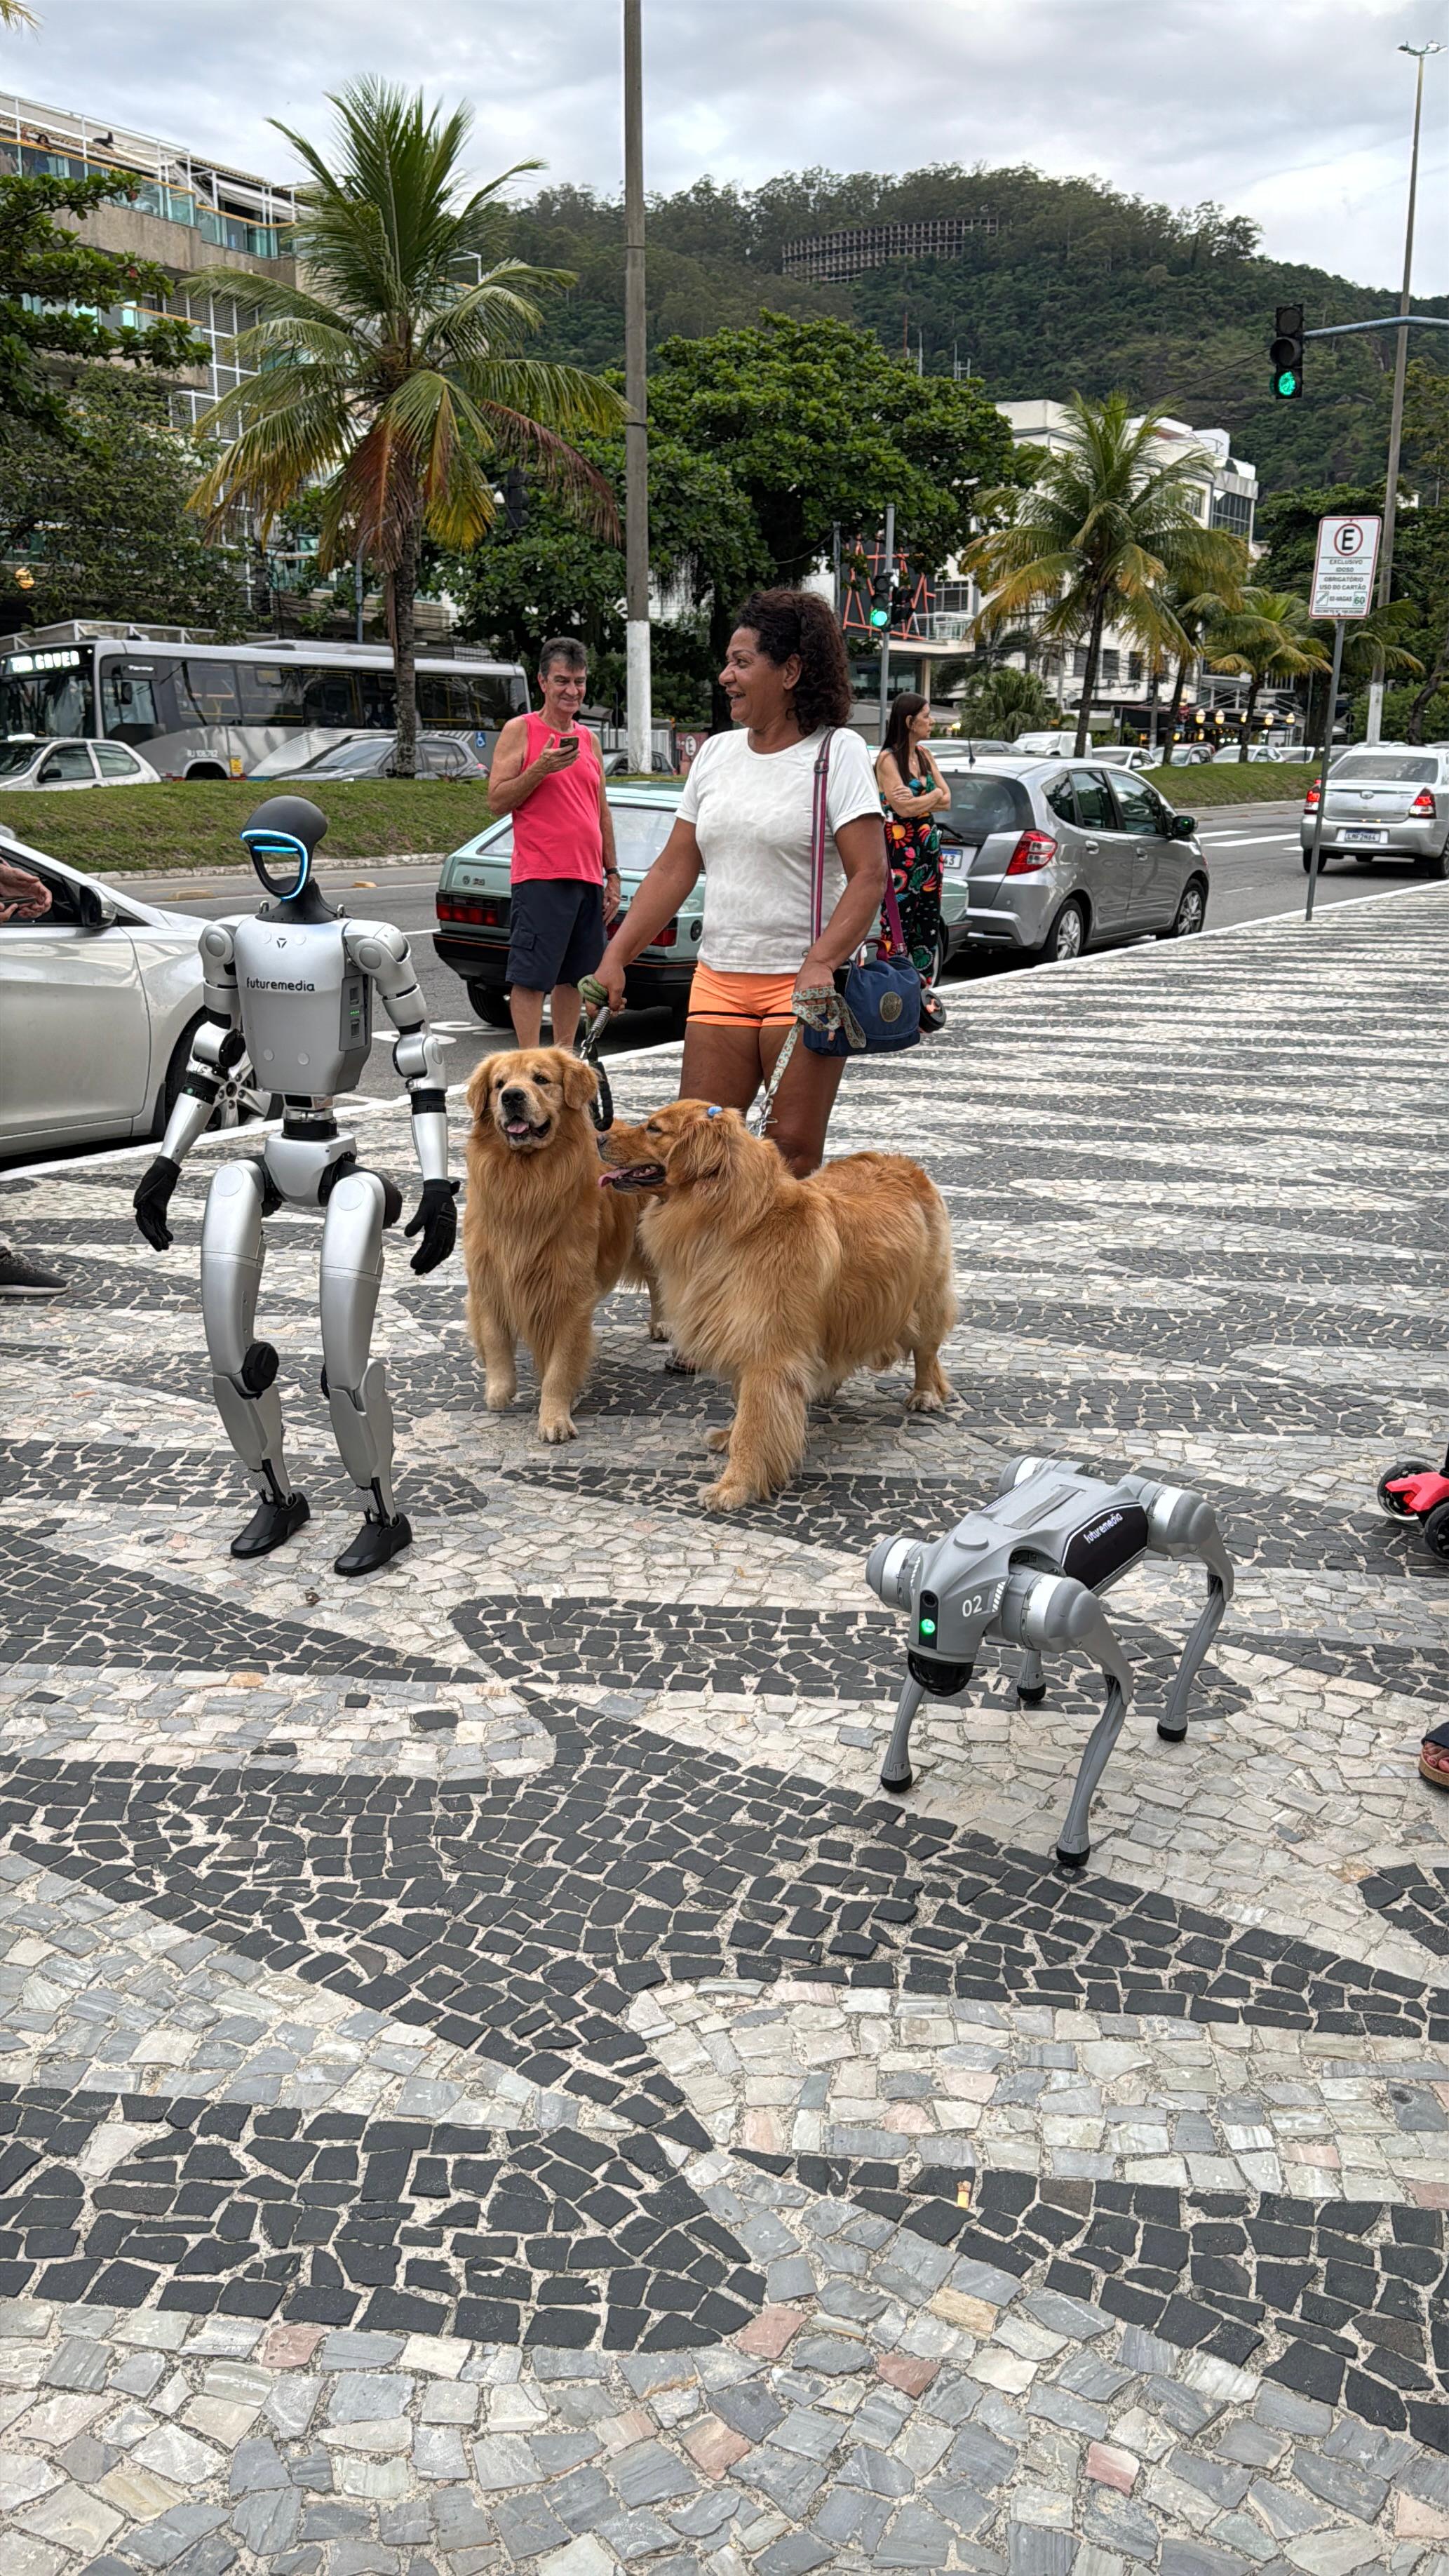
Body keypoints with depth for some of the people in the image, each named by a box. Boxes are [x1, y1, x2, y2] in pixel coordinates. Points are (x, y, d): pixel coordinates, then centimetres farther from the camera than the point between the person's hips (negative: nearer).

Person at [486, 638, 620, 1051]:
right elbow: (497, 800, -6)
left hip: (588, 879, 7)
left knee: (574, 977, 9)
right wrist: (540, 769, -18)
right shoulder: (520, 730, 0)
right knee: (530, 977, -7)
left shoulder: (588, 739, 18)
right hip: (540, 878, -6)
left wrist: (612, 874, 18)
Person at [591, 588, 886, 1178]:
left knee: (794, 1152, -3)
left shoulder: (836, 752, -4)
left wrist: (821, 964, -25)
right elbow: (674, 869, 14)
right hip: (719, 977, 5)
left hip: (804, 980, -5)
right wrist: (615, 958, 7)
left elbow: (870, 874, -13)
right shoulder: (716, 753, 13)